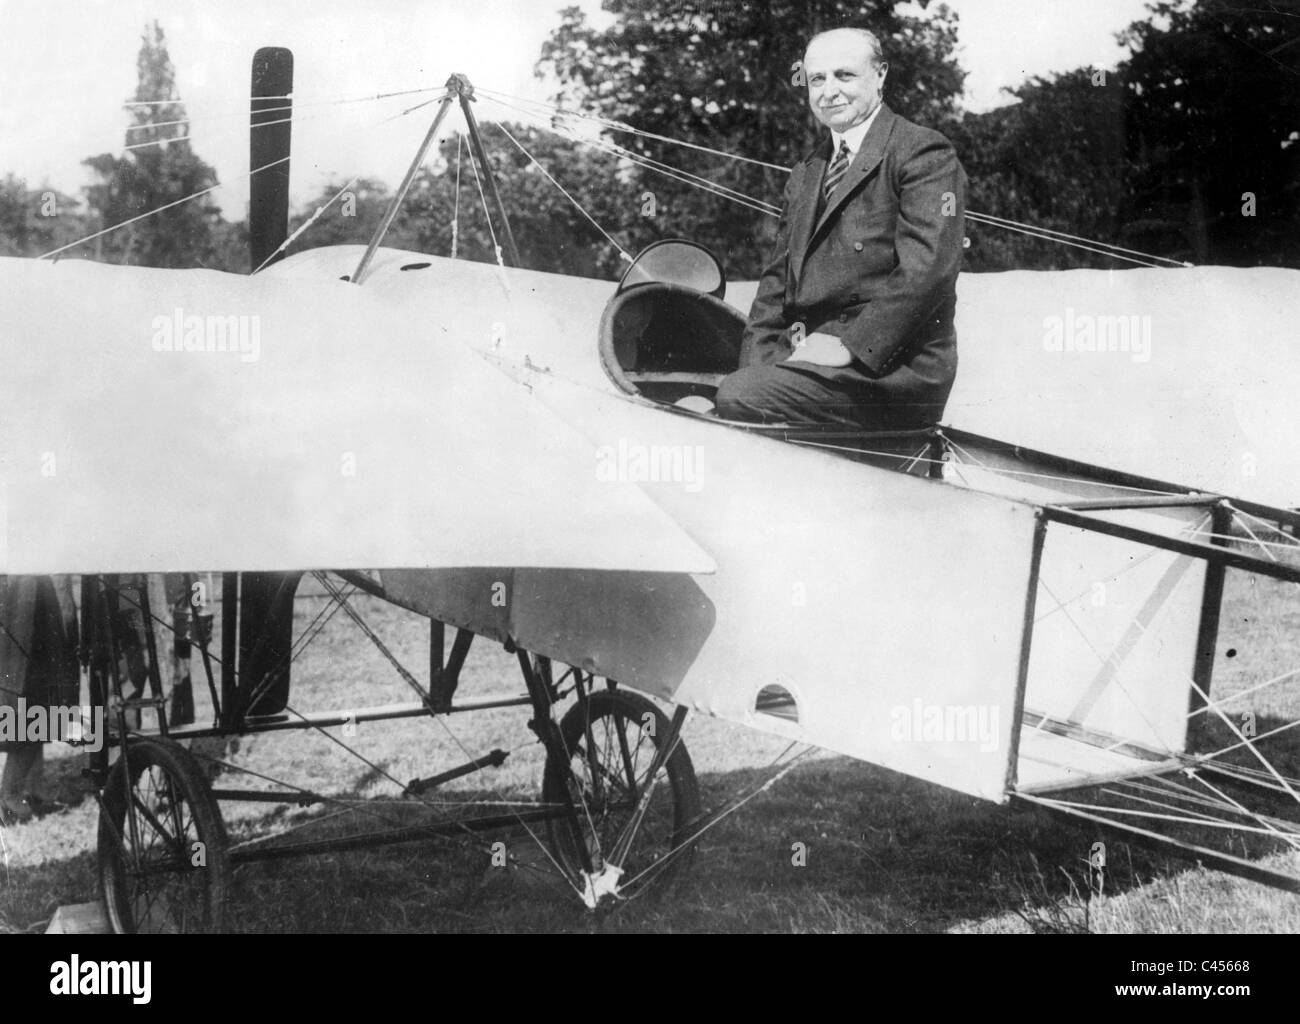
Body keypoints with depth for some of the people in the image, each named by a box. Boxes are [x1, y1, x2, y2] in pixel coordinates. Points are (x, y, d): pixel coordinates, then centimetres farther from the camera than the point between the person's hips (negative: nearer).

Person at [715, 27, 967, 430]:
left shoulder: (924, 152, -1)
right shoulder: (805, 173, 25)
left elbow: (926, 269, -14)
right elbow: (779, 274, 20)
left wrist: (851, 345, -20)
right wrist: (758, 356, 2)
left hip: (888, 367, -7)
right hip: (804, 353, 7)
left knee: (735, 398, -28)